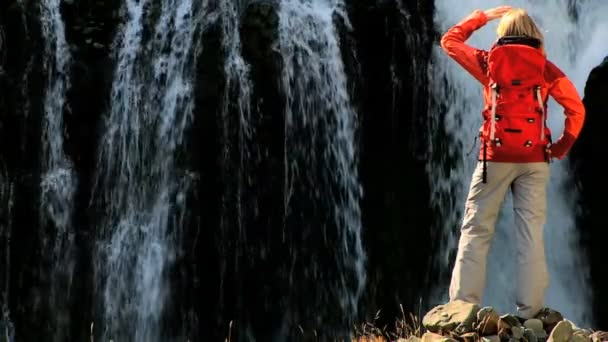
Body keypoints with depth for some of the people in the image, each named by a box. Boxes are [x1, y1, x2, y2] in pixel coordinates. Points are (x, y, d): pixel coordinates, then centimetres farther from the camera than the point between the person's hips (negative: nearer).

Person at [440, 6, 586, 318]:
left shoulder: (489, 62, 3)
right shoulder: (546, 68, 3)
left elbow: (450, 41, 18)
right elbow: (576, 109, 0)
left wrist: (482, 16, 24)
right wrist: (561, 147, 8)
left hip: (496, 156, -1)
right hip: (534, 159, 1)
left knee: (476, 231, 2)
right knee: (531, 235, 1)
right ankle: (529, 313, -2)